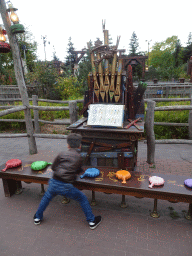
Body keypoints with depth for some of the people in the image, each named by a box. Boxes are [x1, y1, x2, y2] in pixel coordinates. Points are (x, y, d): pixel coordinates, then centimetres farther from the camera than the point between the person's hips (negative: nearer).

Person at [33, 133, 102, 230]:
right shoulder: (79, 157, 4)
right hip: (66, 186, -2)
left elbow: (53, 167, 13)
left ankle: (37, 218, 47)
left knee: (46, 198, 31)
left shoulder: (61, 154, 5)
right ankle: (91, 221, 25)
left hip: (54, 183, 2)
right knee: (83, 198, 17)